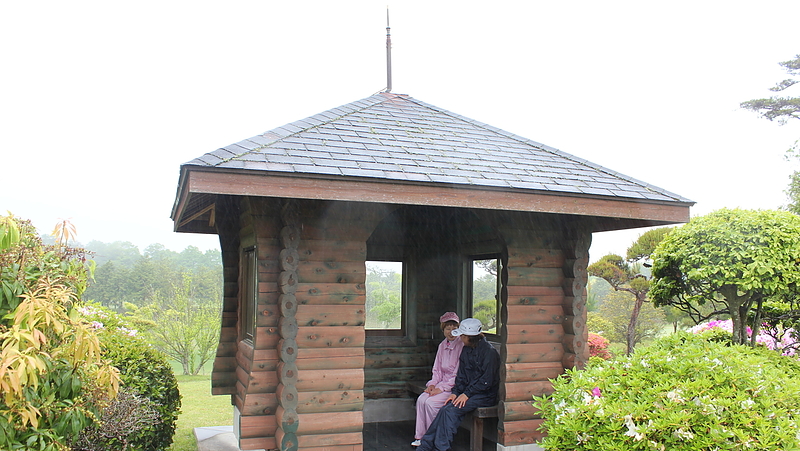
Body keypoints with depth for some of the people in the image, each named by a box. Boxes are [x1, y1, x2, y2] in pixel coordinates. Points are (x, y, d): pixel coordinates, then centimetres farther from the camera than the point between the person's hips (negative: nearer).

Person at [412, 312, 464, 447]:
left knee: (430, 402, -23)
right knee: (421, 399, -15)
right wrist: (432, 384, -1)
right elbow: (437, 369, 17)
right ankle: (420, 436, -6)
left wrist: (441, 388, -17)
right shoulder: (442, 345, 11)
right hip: (442, 384, 7)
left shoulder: (462, 346, -13)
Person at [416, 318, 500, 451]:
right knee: (445, 409, -16)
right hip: (469, 391, 7)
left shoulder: (489, 351, -15)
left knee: (451, 410, -25)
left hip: (486, 395, -7)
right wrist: (455, 392, -2)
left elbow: (487, 381, -17)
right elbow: (461, 376, 14)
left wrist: (467, 394, -16)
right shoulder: (466, 350, 10)